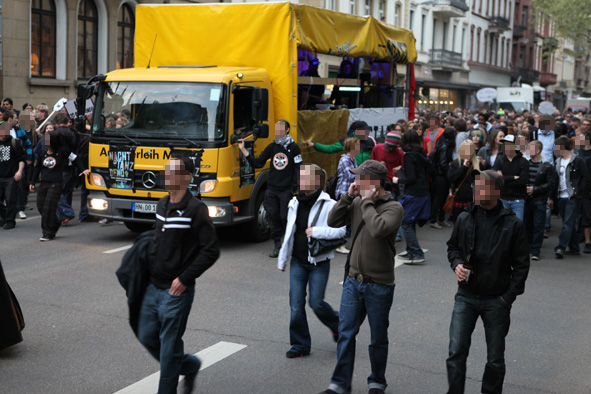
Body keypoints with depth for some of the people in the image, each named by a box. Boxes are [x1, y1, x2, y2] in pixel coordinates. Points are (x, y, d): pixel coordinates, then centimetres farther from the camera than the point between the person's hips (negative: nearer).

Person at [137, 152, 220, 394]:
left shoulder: (195, 209, -16)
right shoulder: (162, 205, 8)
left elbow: (211, 251, -18)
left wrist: (184, 279, -18)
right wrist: (150, 264, 13)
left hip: (177, 291, -8)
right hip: (154, 287, 8)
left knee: (169, 345, 0)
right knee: (147, 337, 14)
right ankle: (190, 366, 33)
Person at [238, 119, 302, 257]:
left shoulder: (293, 148, -1)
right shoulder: (272, 147, 11)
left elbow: (298, 170, -2)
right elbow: (257, 163, 8)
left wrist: (294, 188, -9)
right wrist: (243, 150, 2)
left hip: (286, 190, -4)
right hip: (271, 190, 4)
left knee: (285, 217, -3)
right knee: (273, 217, 3)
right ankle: (277, 245, 12)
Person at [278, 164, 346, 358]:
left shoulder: (329, 205, -11)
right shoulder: (294, 204, 8)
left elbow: (340, 230, -18)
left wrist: (316, 231, -22)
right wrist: (282, 259, 19)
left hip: (319, 263, -5)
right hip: (297, 263, 5)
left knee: (316, 302, -4)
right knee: (296, 305, 2)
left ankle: (338, 326, 27)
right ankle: (300, 344, 15)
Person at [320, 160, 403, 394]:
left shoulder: (393, 207, -13)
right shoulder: (357, 203, 5)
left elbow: (378, 229, -30)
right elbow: (333, 222, 0)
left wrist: (367, 201, -19)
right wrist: (348, 196, -7)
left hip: (379, 285, -5)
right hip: (354, 280, 5)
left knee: (378, 338, 10)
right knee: (346, 333, 6)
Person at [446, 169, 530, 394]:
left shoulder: (513, 224, -7)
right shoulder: (464, 219, 0)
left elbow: (521, 264, -2)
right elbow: (453, 246, 16)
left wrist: (509, 296, -7)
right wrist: (456, 264, -5)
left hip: (496, 300, -2)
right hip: (466, 297, 2)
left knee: (495, 359, 11)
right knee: (456, 352, -4)